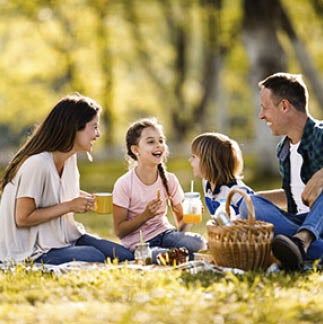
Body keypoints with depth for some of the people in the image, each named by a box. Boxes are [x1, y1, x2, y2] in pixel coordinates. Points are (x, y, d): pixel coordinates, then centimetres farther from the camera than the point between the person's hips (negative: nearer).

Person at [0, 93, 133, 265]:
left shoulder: (70, 158, 5)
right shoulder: (37, 164, -22)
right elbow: (23, 218, -20)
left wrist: (87, 199, 1)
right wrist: (70, 206, -19)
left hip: (66, 238, 8)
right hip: (32, 251, -8)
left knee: (125, 257, -8)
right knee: (94, 257, -28)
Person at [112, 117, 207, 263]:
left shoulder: (169, 180, 1)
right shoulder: (124, 184, -12)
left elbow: (180, 222, 9)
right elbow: (120, 231, -10)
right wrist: (146, 215, -23)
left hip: (164, 232, 4)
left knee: (198, 243, -26)